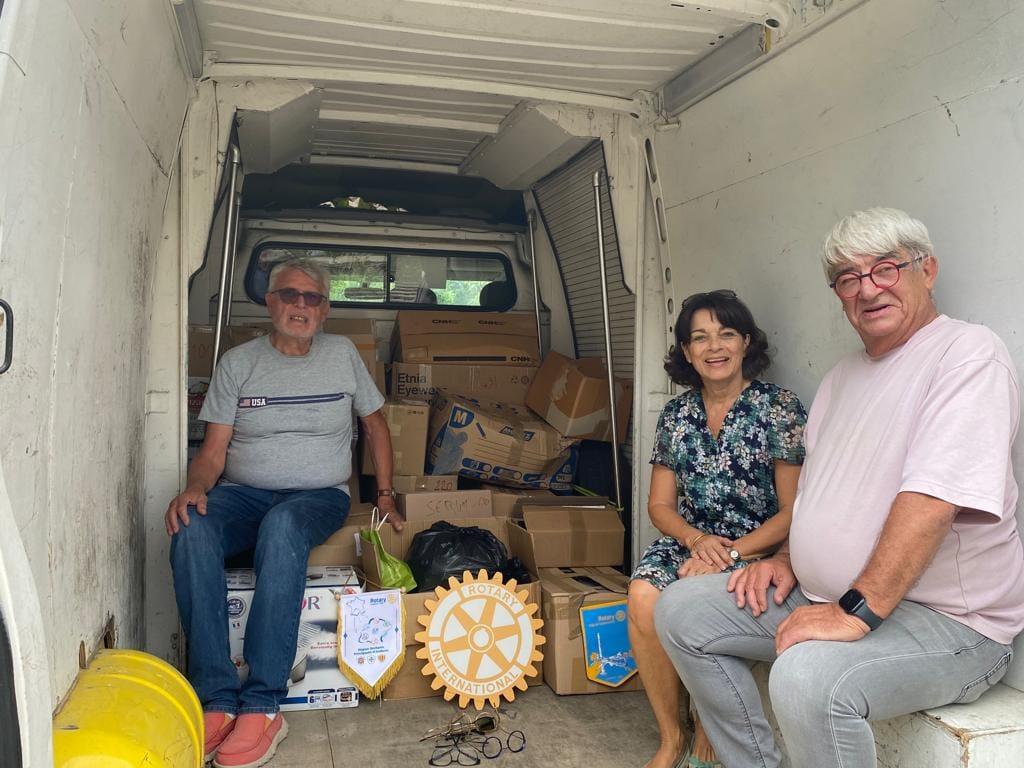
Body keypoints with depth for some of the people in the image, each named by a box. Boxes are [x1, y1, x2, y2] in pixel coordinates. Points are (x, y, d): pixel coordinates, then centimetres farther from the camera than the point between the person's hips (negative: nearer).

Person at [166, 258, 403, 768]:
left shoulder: (342, 354, 7)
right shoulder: (239, 362, 6)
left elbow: (375, 423, 16)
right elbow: (213, 450, 3)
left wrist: (385, 496, 13)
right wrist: (195, 488, -19)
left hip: (319, 495, -1)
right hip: (243, 494, 2)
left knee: (282, 526, -38)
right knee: (191, 531, -33)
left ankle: (261, 707, -34)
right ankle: (218, 702, -29)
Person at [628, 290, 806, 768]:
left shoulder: (779, 408, -5)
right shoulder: (675, 415, 8)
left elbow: (795, 510, -8)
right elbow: (660, 505, 9)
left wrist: (731, 553, -19)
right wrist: (696, 539, -12)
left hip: (758, 548, -3)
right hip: (688, 539, 4)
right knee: (642, 596, -27)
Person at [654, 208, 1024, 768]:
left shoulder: (968, 353, -13)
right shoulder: (843, 376, 15)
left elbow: (932, 500, -25)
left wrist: (857, 611, -27)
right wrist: (787, 558, 7)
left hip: (943, 617, -8)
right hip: (822, 595, 8)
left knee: (807, 679, -36)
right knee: (680, 611, 2)